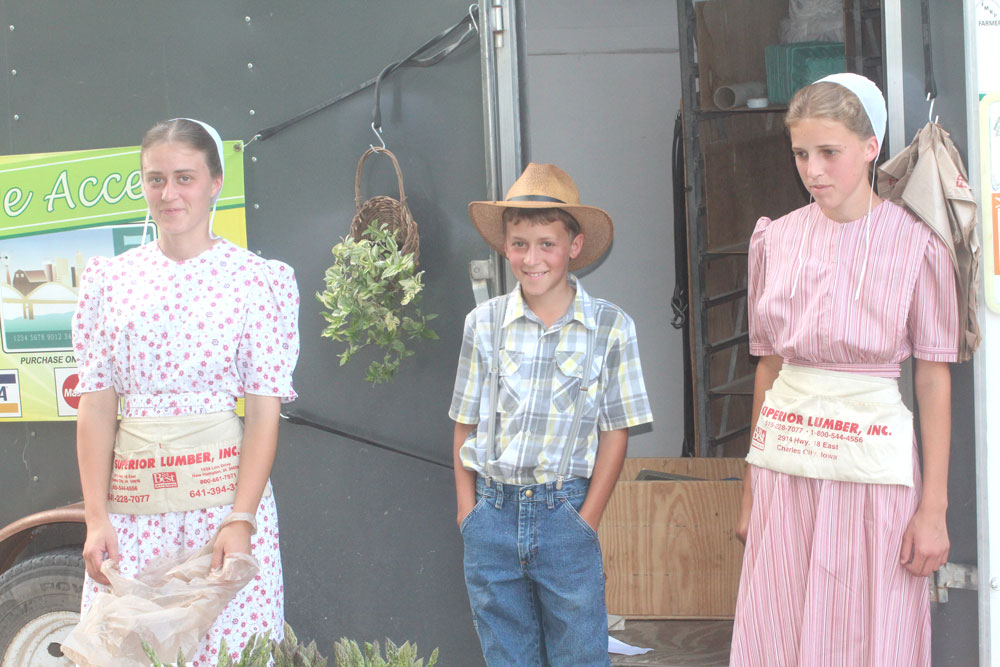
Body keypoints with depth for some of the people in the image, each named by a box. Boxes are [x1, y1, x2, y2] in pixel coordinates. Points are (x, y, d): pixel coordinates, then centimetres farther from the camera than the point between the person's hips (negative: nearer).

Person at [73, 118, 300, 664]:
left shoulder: (258, 279, 2)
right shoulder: (109, 280, 10)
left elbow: (265, 409, -3)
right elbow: (96, 404, 6)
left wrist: (241, 519, -13)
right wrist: (96, 517, -4)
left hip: (224, 488, -2)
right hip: (131, 502, 2)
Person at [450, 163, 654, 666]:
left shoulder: (609, 327, -3)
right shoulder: (484, 324, 3)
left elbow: (615, 431, -1)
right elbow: (465, 425, 8)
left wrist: (587, 519, -6)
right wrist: (468, 510, 1)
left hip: (565, 514, -2)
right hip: (493, 513, 2)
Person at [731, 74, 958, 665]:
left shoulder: (917, 245, -5)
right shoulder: (776, 240, 6)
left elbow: (934, 378, -4)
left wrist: (934, 507, -6)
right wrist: (753, 485, 12)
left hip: (871, 459, -3)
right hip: (786, 460, 4)